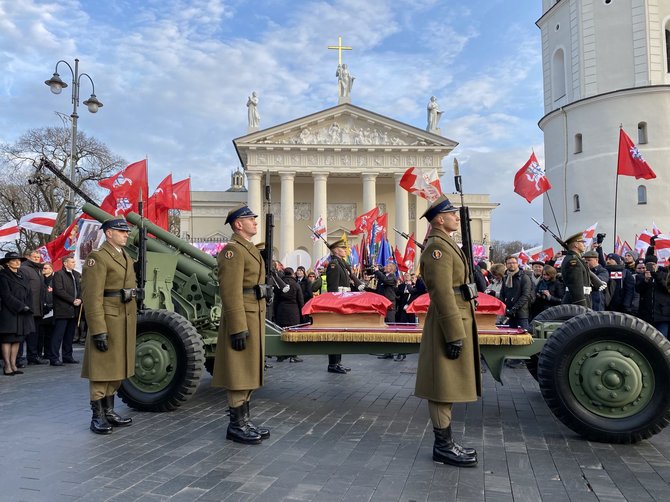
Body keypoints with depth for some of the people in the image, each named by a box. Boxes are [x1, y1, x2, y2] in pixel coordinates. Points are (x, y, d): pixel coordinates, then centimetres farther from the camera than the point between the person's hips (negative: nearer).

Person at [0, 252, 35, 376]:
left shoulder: (22, 276, 17)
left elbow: (29, 293, 15)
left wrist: (27, 307, 0)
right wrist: (21, 306, -14)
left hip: (23, 313, 7)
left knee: (17, 339, 6)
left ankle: (13, 365, 10)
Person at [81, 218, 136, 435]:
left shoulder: (126, 257, 16)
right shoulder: (98, 257, -11)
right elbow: (92, 297, -17)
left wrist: (133, 319, 17)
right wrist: (98, 331, -21)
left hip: (126, 320, 8)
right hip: (108, 320, -8)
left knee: (117, 368, 15)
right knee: (102, 368, 1)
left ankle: (109, 411, 26)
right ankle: (97, 416, 12)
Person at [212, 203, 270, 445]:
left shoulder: (251, 249, 18)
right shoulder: (232, 250, -14)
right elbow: (230, 293, -20)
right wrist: (238, 328, -23)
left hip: (255, 317, 10)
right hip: (241, 318, -10)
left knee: (249, 372, 14)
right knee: (239, 373, -2)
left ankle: (245, 419, 23)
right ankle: (236, 425, 7)